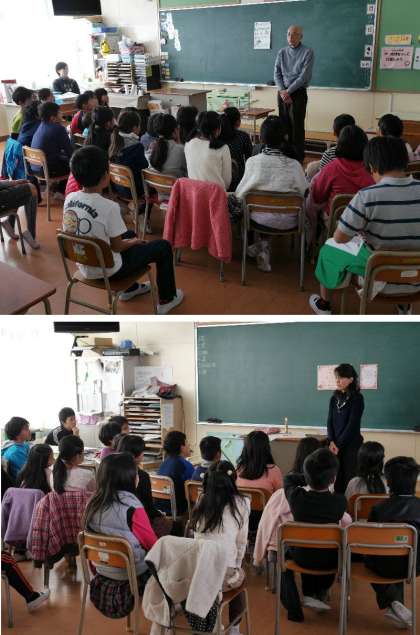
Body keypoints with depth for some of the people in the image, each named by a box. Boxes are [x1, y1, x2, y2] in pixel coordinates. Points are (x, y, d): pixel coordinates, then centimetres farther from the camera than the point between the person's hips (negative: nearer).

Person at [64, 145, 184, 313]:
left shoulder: (69, 199, -7)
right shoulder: (109, 207, -28)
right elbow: (117, 247, -17)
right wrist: (134, 242, 4)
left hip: (84, 266, 7)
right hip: (108, 271, -7)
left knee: (129, 234, 31)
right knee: (163, 246, 8)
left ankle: (130, 289, 45)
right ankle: (166, 299, 23)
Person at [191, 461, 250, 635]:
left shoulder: (201, 502, 7)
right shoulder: (242, 503, 0)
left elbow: (197, 538, 11)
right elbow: (241, 542, 6)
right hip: (224, 575, -3)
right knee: (239, 576, 32)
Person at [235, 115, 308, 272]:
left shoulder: (253, 162, -16)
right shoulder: (294, 165, -16)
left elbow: (240, 194, -8)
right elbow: (305, 193, -5)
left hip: (260, 219, 1)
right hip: (287, 222, -1)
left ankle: (261, 246, 28)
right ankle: (263, 248, 30)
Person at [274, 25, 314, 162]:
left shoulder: (307, 52, -6)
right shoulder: (282, 52, 9)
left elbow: (304, 76, -13)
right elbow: (277, 73, 6)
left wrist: (288, 91, -15)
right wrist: (282, 90, -10)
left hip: (298, 93, -5)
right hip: (283, 93, 5)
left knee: (297, 126, -5)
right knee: (284, 125, 7)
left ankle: (298, 157, 1)